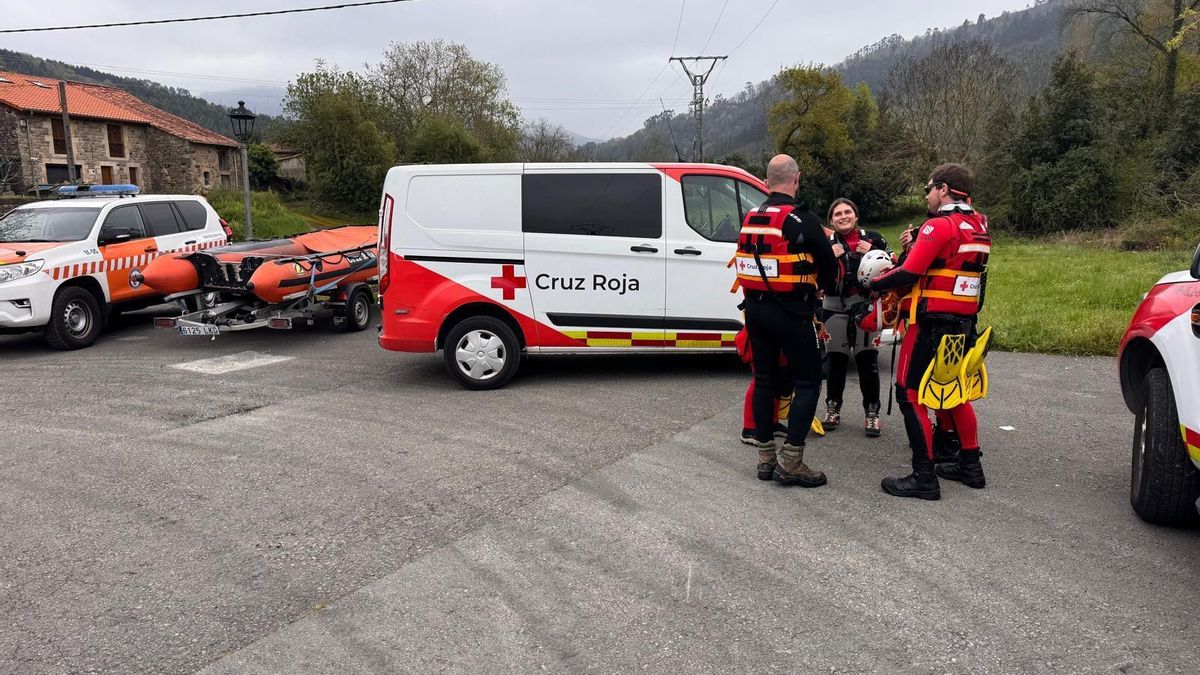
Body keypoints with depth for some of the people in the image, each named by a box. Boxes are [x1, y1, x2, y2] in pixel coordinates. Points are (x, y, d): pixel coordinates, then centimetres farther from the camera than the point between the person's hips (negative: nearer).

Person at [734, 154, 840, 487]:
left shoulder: (749, 219, 6)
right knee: (807, 383, 3)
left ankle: (765, 457, 20)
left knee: (764, 380, 14)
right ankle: (790, 462, -1)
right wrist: (819, 285, 15)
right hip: (792, 313, -6)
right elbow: (829, 267, -5)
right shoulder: (803, 220, -13)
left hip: (756, 310, 6)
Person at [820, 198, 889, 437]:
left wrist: (872, 253, -13)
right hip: (835, 309, 1)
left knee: (868, 362, 1)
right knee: (836, 362, 8)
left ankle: (872, 413, 12)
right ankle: (833, 409, 24)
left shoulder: (873, 239, 4)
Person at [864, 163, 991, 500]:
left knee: (911, 394, -3)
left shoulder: (940, 226, -15)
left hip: (931, 323, -9)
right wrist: (917, 245, 7)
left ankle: (924, 477, -3)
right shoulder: (978, 226, 12)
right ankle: (970, 465, 28)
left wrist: (874, 283, -5)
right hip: (963, 323, 9)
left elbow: (909, 273, -20)